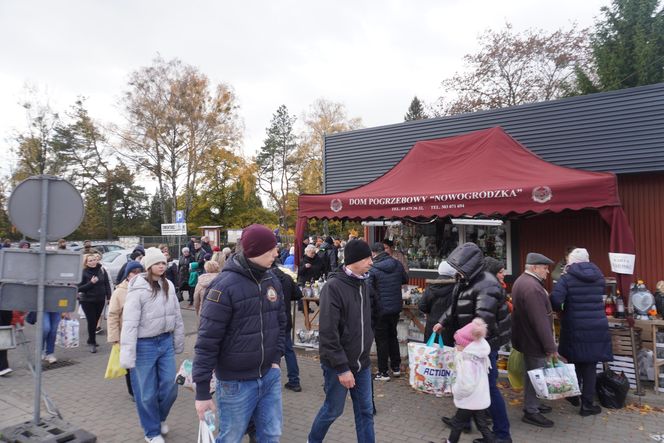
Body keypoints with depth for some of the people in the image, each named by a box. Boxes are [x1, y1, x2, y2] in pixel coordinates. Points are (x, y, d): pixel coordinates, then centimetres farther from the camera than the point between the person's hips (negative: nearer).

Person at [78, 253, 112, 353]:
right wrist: (91, 283, -22)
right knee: (91, 321, -6)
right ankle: (92, 342, 8)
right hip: (87, 301, -3)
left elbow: (107, 284, 5)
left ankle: (91, 340, 32)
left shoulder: (102, 270, 0)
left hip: (100, 300, 3)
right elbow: (79, 288, -10)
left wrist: (109, 297, 0)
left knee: (95, 320, 12)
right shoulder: (83, 272, -8)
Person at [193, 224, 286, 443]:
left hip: (270, 376, 6)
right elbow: (207, 342, -17)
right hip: (236, 383, -6)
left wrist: (276, 358, 8)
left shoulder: (272, 280, 2)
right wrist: (202, 391, -14)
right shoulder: (225, 286, -19)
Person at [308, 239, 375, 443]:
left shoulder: (364, 284, 4)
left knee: (365, 411, 13)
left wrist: (366, 346, 13)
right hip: (338, 365, -6)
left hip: (362, 363, 6)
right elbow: (328, 333, -22)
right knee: (333, 409, 12)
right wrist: (342, 368, -20)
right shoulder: (334, 286, -21)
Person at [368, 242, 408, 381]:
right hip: (396, 307, 5)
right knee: (393, 336, 21)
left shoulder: (372, 269, -17)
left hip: (380, 309, -5)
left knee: (381, 339, 6)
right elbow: (405, 280, 14)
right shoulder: (397, 265, -1)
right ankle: (396, 367, 30)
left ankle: (383, 372, 13)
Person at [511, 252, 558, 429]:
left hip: (527, 336, 10)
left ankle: (533, 404, 35)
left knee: (533, 373, 21)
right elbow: (541, 321, -27)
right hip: (534, 340, -10)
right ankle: (530, 412, 14)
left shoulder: (522, 281, 10)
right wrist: (550, 346, -21)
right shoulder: (532, 287, -26)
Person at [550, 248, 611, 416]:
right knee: (590, 366, 8)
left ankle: (573, 395, 31)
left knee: (575, 362, 17)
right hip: (597, 328, 2)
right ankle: (587, 404, 13)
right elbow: (600, 295, 19)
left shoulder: (567, 278, -10)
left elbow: (555, 300, -19)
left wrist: (560, 310, 0)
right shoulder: (599, 276, 5)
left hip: (575, 328, -2)